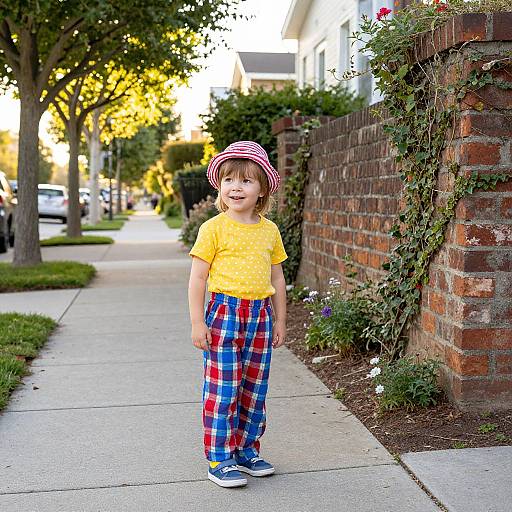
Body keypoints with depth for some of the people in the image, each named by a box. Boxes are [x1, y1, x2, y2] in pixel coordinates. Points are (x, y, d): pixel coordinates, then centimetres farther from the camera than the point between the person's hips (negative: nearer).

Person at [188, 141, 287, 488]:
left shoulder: (269, 230, 9)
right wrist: (198, 322, -10)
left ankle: (246, 450, 26)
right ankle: (219, 460, 10)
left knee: (255, 390, 12)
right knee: (222, 390, -1)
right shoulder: (214, 228, -5)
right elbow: (198, 277, -5)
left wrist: (280, 321, 15)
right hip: (225, 312, -5)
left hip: (260, 316, 5)